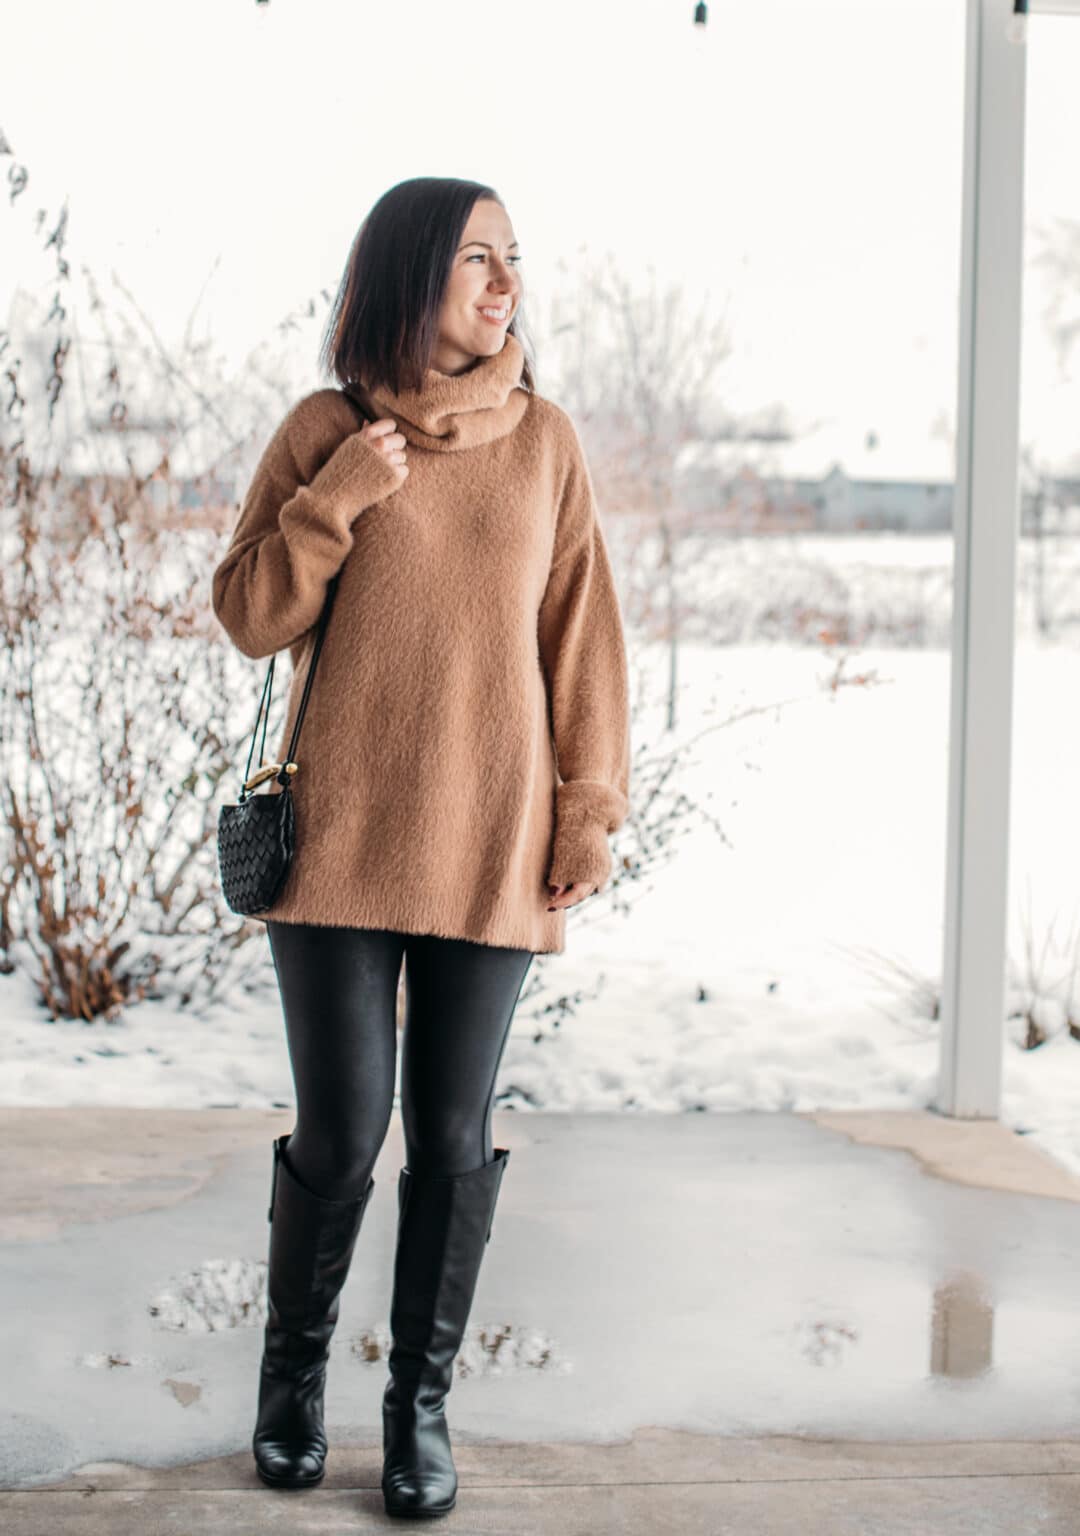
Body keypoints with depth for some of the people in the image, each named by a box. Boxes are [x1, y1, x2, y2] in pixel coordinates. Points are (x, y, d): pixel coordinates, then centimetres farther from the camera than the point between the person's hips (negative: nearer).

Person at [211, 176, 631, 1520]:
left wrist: (592, 804, 1)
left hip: (490, 843, 1)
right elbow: (247, 618, 3)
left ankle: (421, 1404, 22)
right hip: (340, 839, -1)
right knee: (340, 1134, 1)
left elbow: (581, 633, 6)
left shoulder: (542, 438, 6)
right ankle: (293, 1372, 27)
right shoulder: (324, 429, 2)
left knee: (453, 1138, 5)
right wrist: (330, 502, -11)